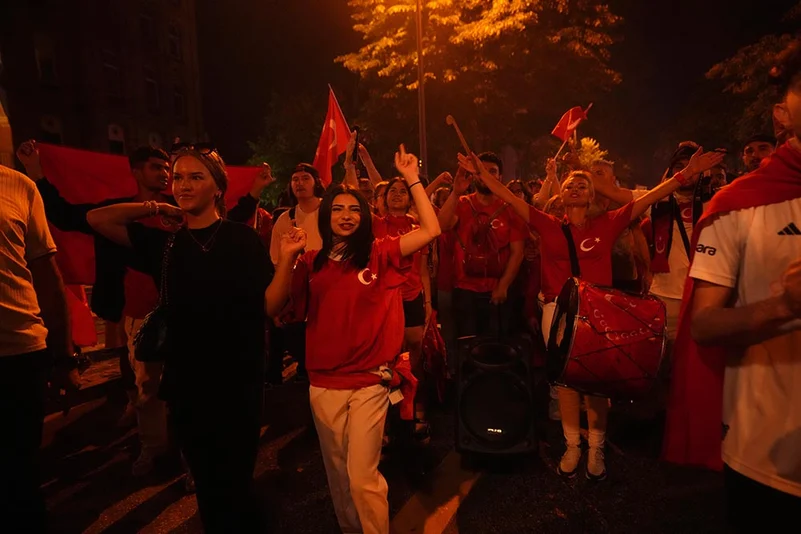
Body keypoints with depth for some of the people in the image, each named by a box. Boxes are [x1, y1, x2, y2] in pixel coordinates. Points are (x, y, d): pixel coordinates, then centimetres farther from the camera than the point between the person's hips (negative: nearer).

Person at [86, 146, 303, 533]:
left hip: (238, 382, -3)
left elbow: (269, 303, -8)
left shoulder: (242, 238, -4)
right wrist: (158, 209, 3)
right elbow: (96, 219, 6)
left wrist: (287, 257, -22)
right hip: (186, 384, 3)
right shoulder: (165, 243, 5)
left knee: (235, 485, 11)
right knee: (207, 486, 18)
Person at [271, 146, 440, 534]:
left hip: (369, 382, -3)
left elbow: (431, 230, -10)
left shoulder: (379, 255, -3)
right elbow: (291, 311, 0)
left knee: (363, 475, -1)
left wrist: (412, 179, -10)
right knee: (338, 474, 19)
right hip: (323, 383, 3)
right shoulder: (311, 263, 3)